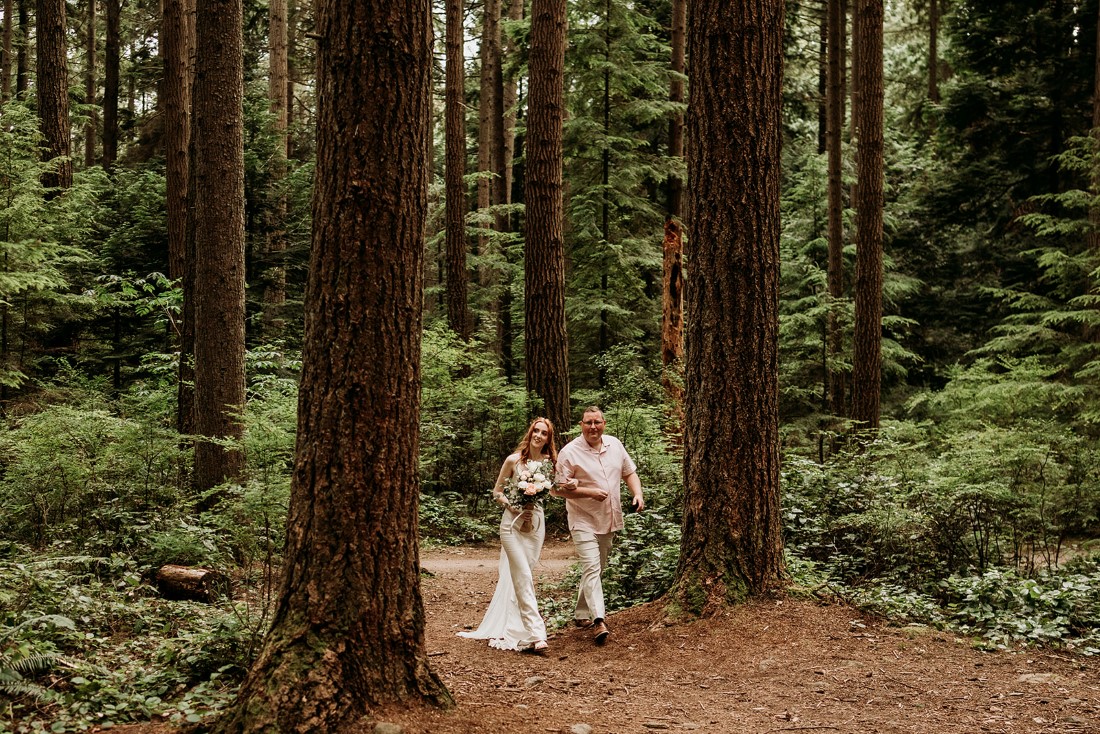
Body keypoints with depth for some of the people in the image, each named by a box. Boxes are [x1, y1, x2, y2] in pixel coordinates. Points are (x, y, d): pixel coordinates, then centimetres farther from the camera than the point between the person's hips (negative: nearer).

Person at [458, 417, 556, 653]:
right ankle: (535, 634, -15)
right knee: (524, 577, -12)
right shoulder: (514, 460, -5)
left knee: (516, 576, 10)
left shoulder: (549, 463, 3)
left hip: (536, 521, 4)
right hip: (513, 522, -4)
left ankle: (508, 626, 26)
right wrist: (512, 507, -13)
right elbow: (497, 492, 2)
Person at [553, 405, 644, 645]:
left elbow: (629, 472, 15)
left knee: (597, 569, 15)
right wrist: (590, 492, -21)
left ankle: (581, 615, 29)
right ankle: (598, 621, -24)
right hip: (583, 520, -6)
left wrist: (637, 494, -3)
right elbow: (557, 489, -13)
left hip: (609, 520, 6)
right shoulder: (569, 452, -13)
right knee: (591, 568, -18)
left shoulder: (615, 445, 4)